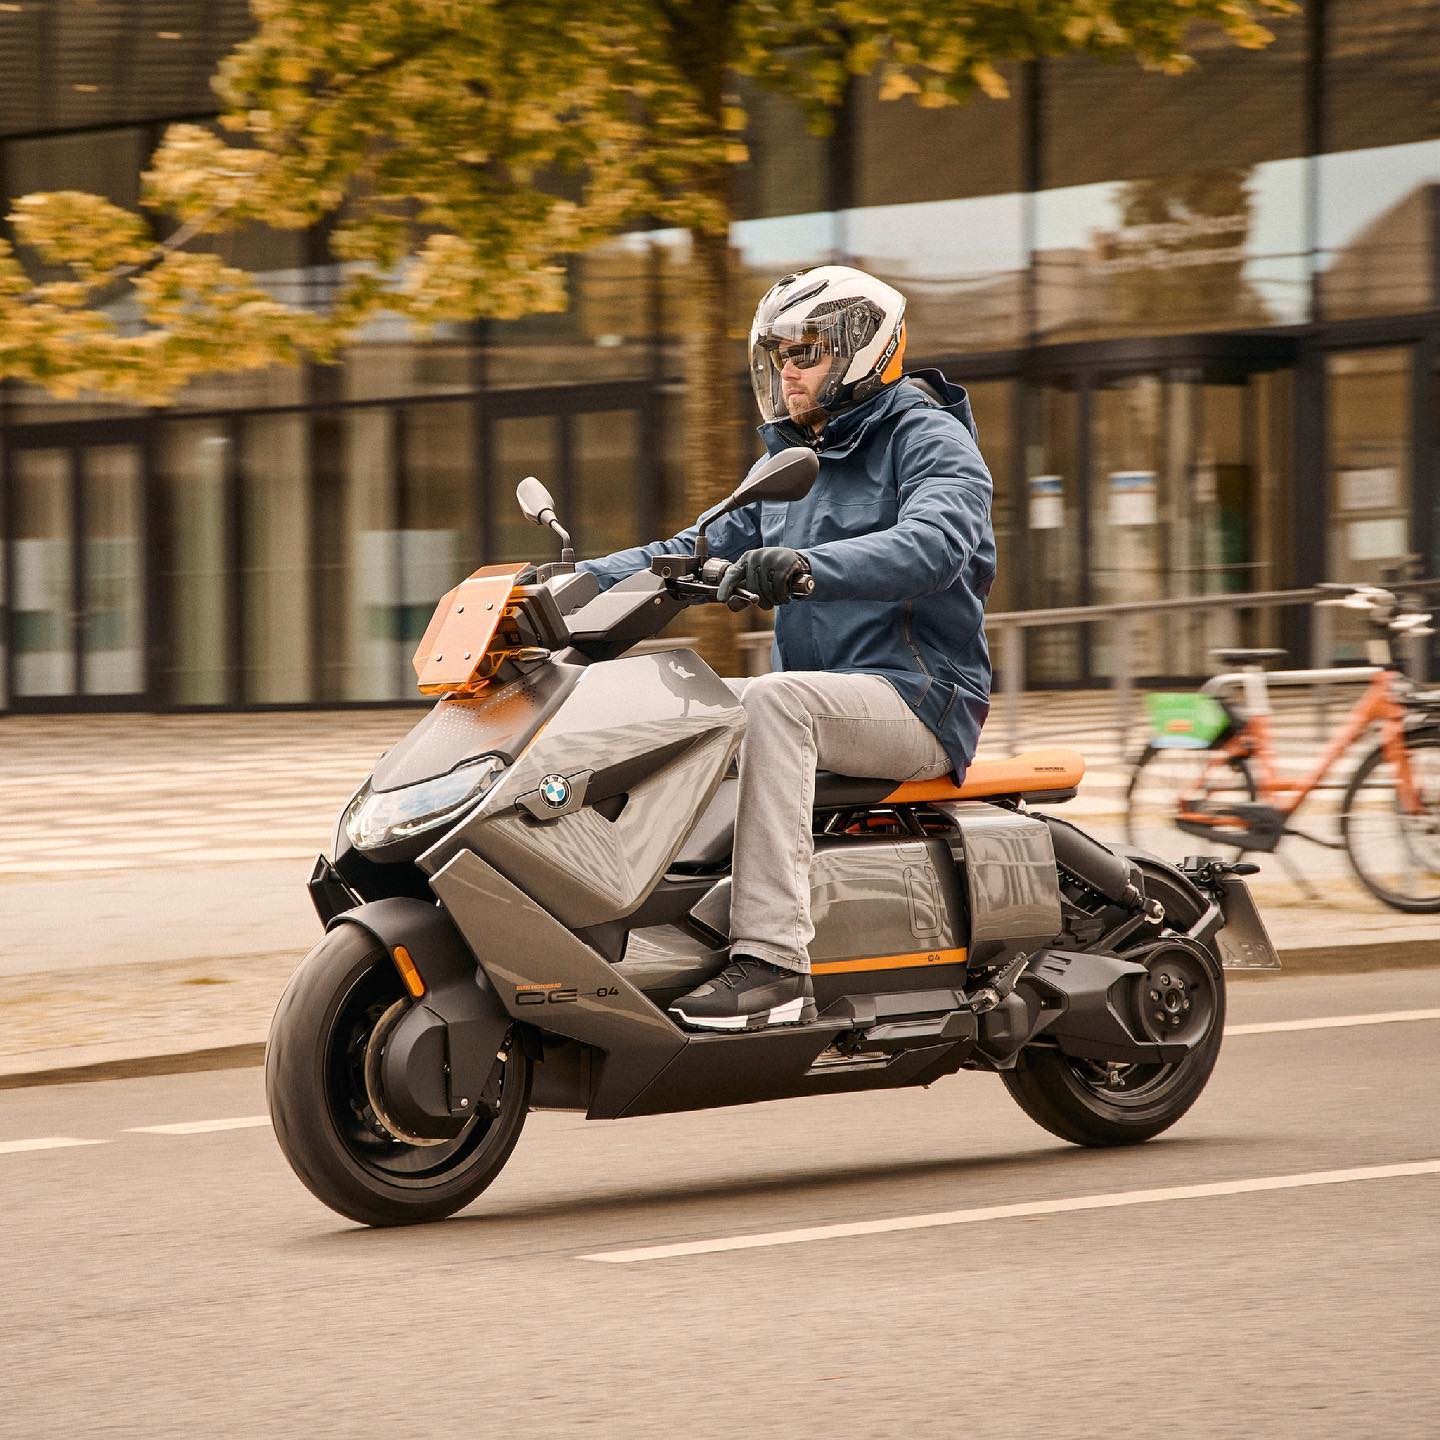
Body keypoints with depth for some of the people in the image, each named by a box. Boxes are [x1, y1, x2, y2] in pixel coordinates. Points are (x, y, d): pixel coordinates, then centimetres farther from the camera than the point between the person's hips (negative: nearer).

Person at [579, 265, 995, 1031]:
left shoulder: (930, 441, -5)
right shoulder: (790, 462, 20)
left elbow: (932, 544, -26)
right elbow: (704, 549, 21)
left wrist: (808, 564, -43)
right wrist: (584, 579, 4)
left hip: (918, 699, -8)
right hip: (824, 696, 8)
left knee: (772, 700, -35)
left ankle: (773, 961, -42)